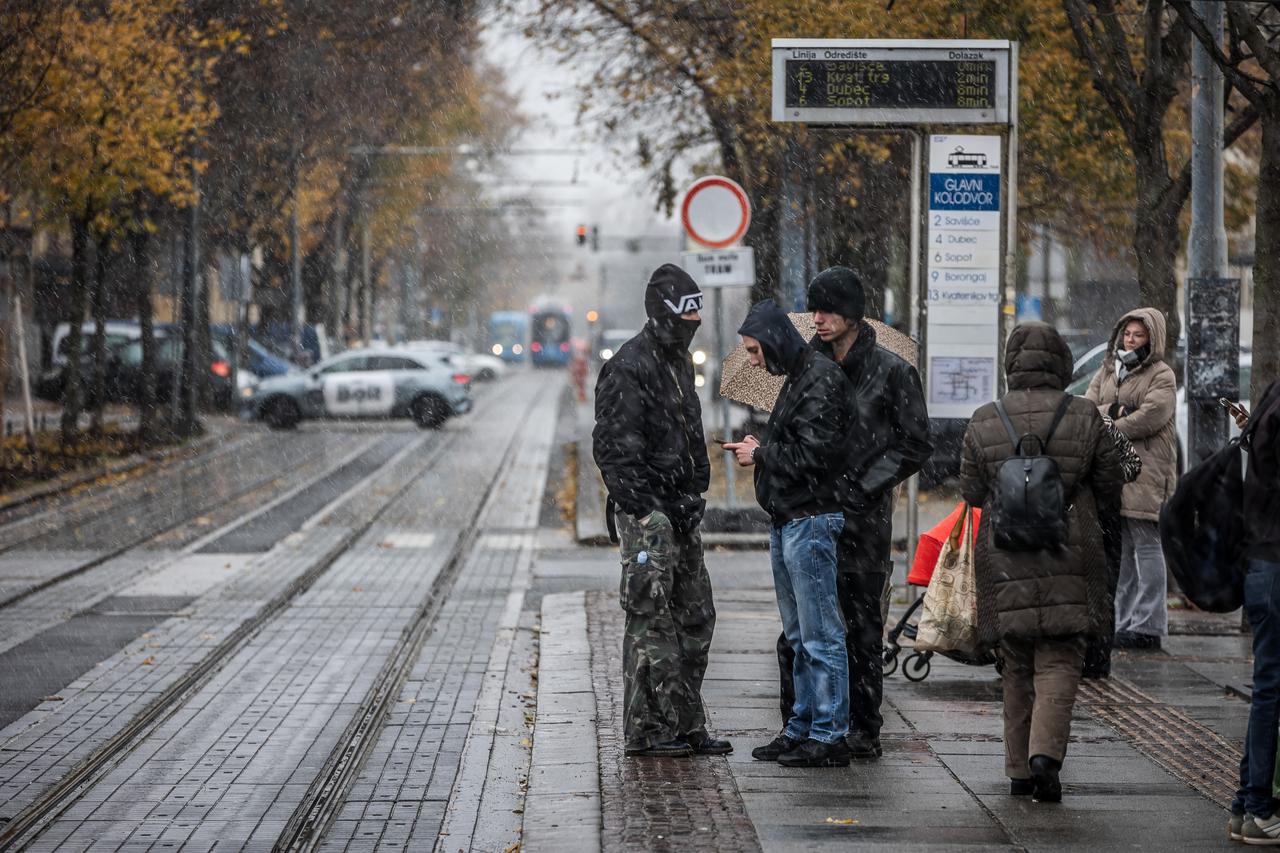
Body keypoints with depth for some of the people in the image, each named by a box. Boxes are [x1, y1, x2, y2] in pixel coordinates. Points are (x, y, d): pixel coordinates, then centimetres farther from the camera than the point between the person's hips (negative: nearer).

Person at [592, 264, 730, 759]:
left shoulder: (680, 363, 16)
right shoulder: (629, 368, -13)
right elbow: (613, 448, -17)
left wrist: (695, 495, 16)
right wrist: (646, 509, -20)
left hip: (680, 510, 9)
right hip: (646, 511, -9)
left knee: (695, 618, 11)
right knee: (651, 620, -8)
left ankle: (686, 727, 17)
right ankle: (646, 731, -3)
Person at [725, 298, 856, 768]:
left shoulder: (822, 379, -14)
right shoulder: (796, 378, 17)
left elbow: (815, 454, -21)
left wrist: (761, 455, -10)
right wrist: (760, 450, 6)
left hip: (810, 520, -11)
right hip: (786, 520, 11)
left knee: (821, 636, -6)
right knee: (799, 637, 15)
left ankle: (829, 736, -3)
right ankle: (802, 728, 21)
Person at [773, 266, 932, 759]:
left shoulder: (890, 372, -3)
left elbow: (914, 447, -3)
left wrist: (864, 487, -10)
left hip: (862, 519, -4)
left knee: (863, 628, 2)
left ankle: (863, 731, 9)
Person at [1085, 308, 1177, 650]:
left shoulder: (1162, 375, 0)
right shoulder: (1106, 371, 19)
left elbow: (1152, 415, -15)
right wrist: (1115, 411, -14)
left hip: (1146, 471, -7)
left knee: (1146, 545, -8)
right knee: (1119, 548, 11)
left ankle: (1148, 625, -9)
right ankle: (1123, 622, 17)